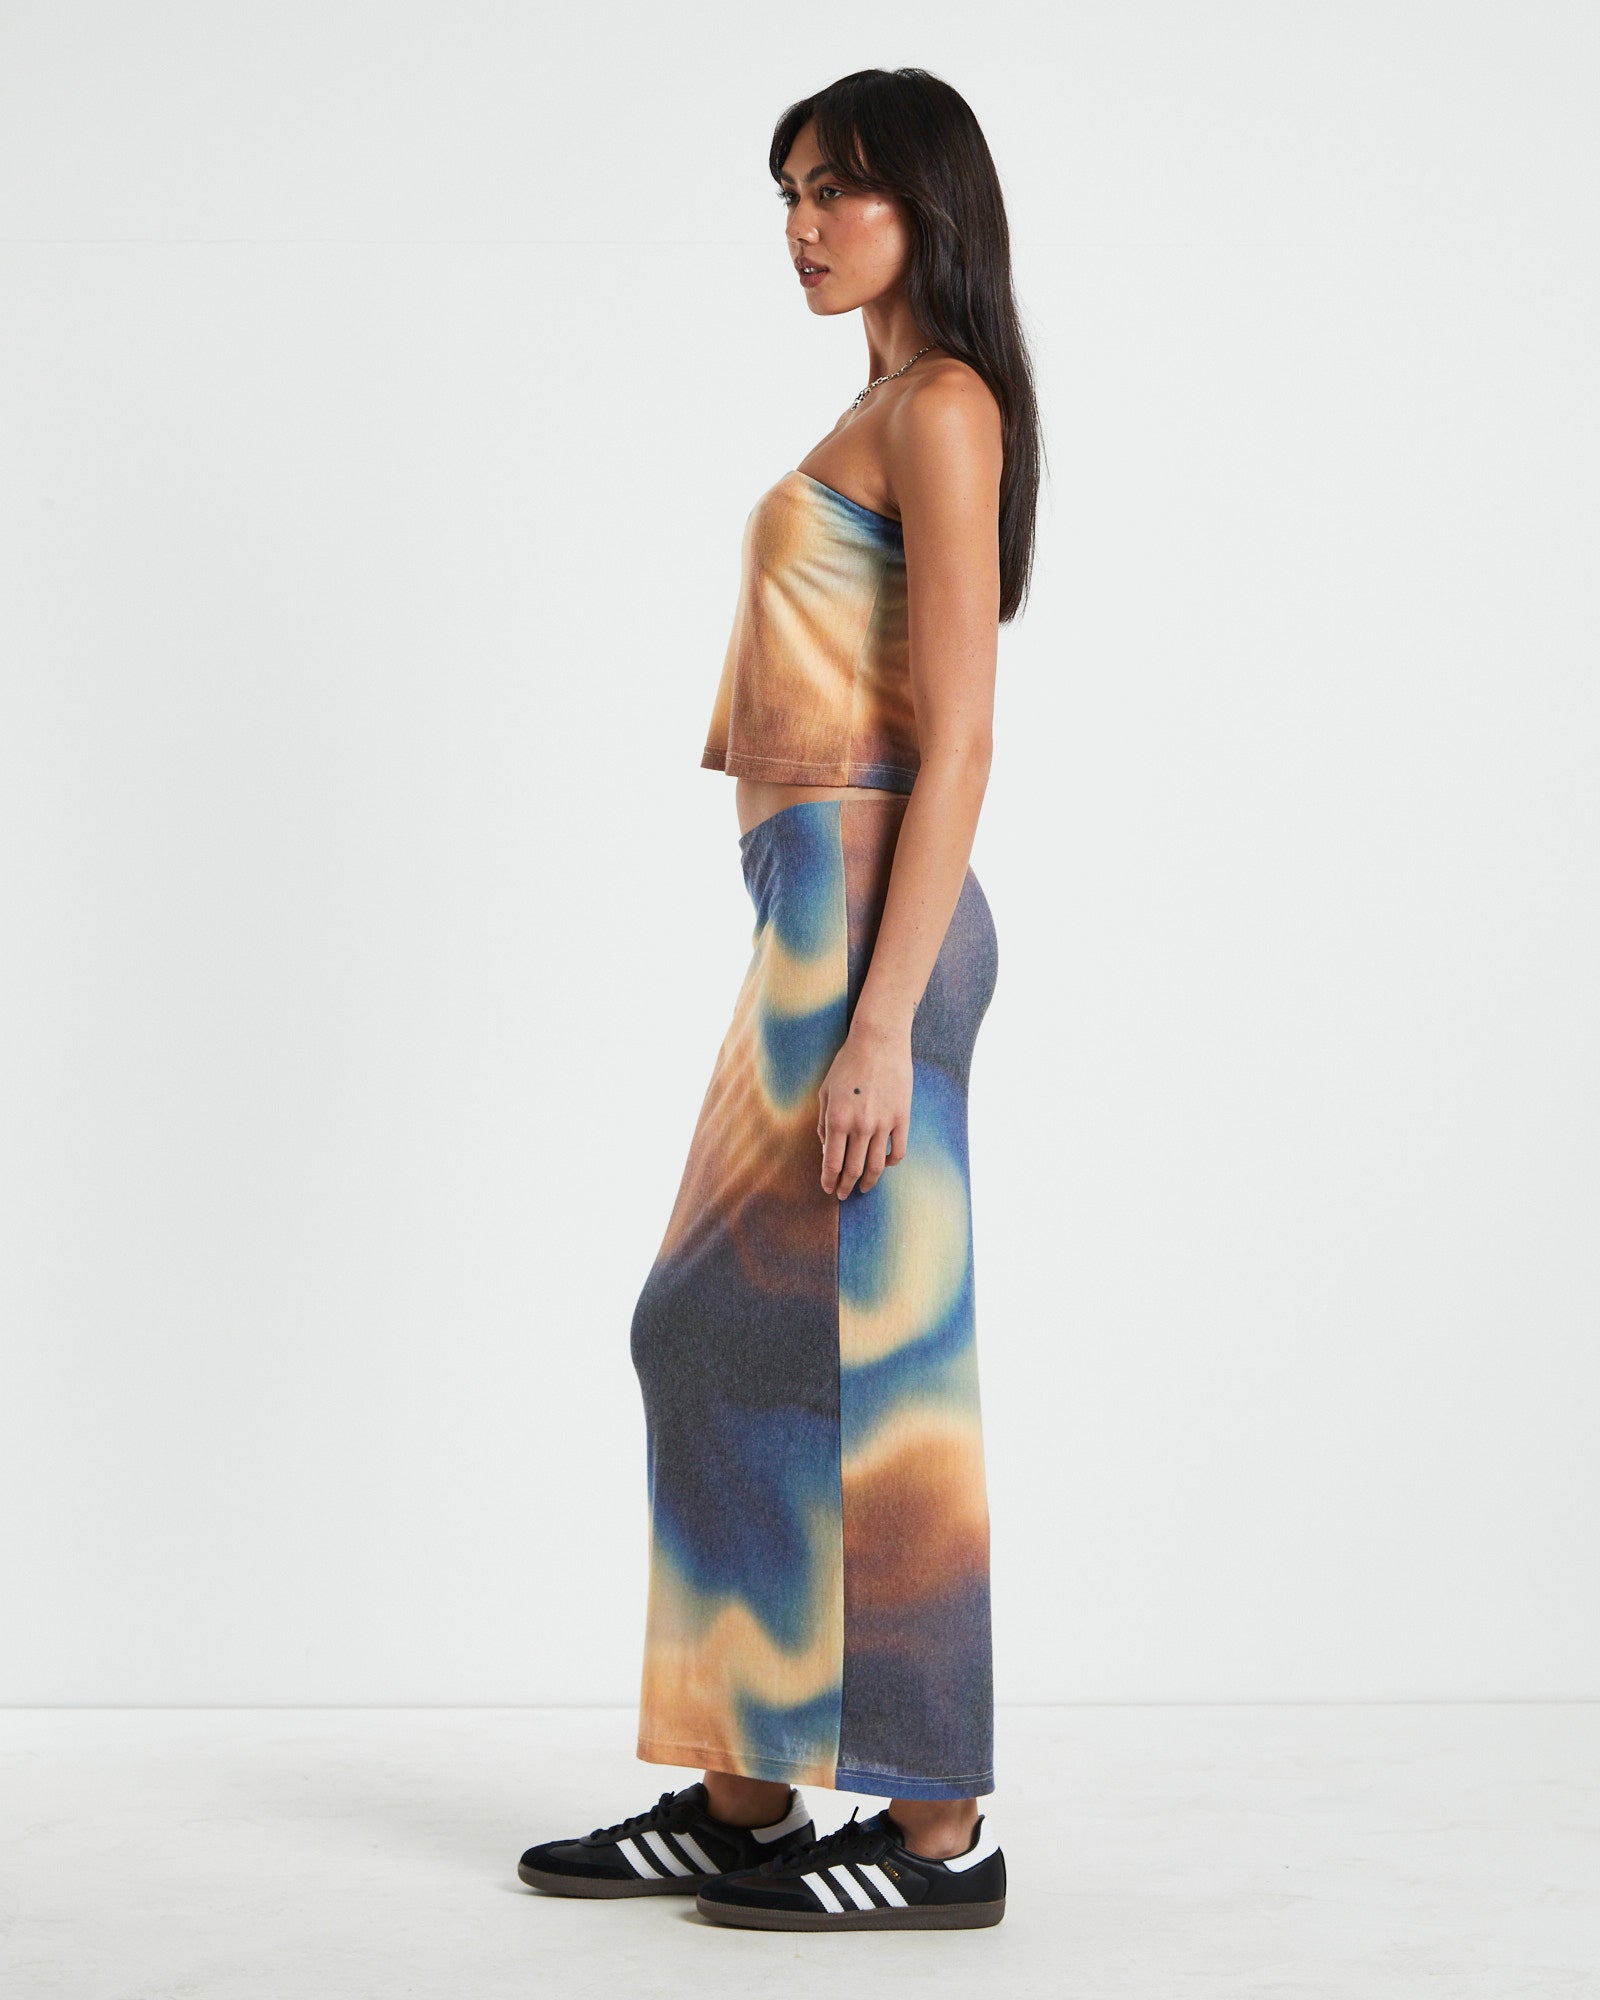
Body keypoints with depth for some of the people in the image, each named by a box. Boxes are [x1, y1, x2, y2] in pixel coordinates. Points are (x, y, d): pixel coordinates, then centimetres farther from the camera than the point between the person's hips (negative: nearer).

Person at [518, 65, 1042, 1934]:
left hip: (873, 918, -10)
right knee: (720, 1337, 12)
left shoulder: (944, 407, -9)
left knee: (870, 1358, -5)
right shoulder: (883, 411, 20)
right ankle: (743, 1791, 21)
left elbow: (959, 736, -17)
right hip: (817, 919, 10)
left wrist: (881, 1020, -22)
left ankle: (940, 1828, 6)